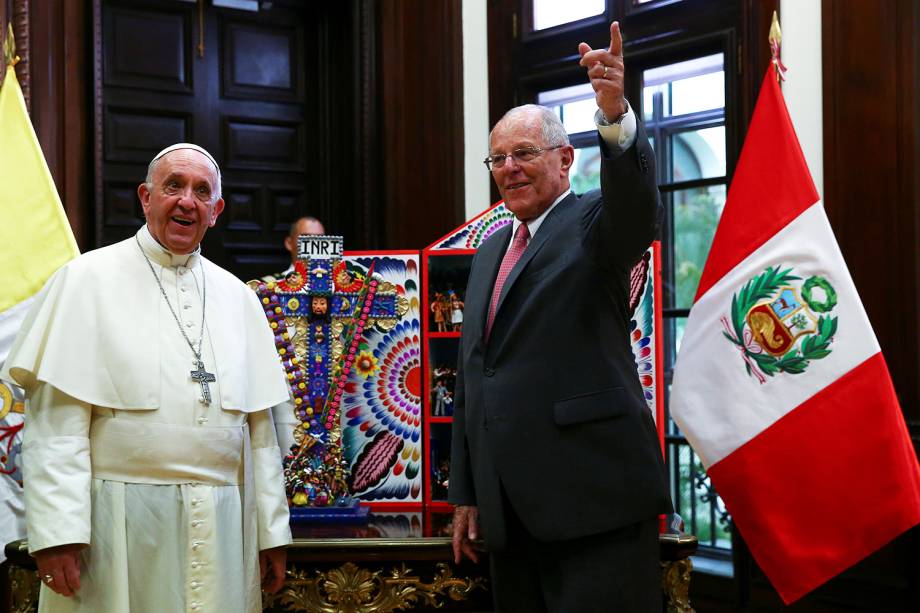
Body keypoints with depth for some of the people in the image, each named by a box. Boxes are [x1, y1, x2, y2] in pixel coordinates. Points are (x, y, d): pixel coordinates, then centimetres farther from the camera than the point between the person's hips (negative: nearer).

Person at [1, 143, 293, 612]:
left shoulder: (236, 296, 13)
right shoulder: (88, 280, -1)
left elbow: (259, 425, 12)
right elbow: (56, 419, -8)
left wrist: (272, 532, 10)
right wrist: (57, 530, -16)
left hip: (221, 528, 4)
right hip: (122, 525, -4)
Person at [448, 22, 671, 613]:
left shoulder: (596, 222, -1)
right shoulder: (490, 253, 19)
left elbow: (638, 204, -26)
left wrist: (616, 114, -44)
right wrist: (467, 493, 18)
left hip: (594, 501, -7)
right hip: (509, 508, 7)